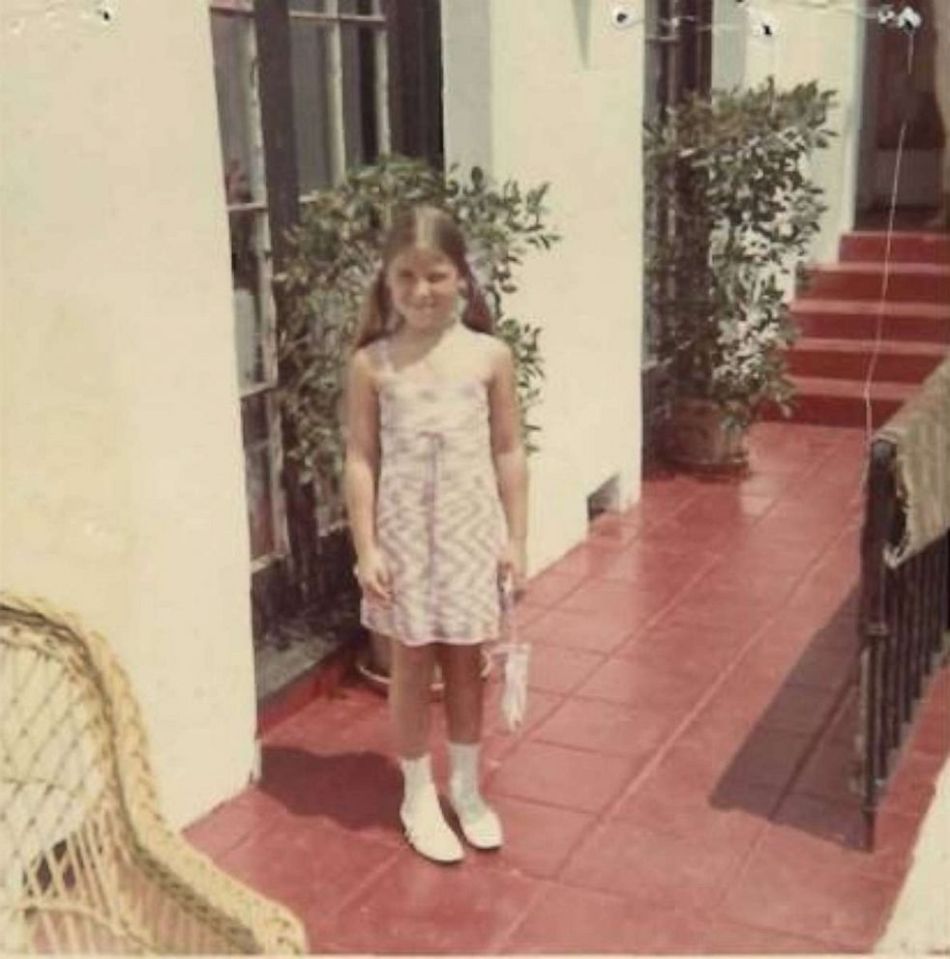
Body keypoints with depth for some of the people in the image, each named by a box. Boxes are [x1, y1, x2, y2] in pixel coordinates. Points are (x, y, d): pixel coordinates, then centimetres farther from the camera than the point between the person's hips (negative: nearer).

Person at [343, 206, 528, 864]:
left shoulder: (490, 356, -4)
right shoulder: (371, 364, -6)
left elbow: (509, 454, 1)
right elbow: (361, 461, -4)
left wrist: (516, 539, 0)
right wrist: (366, 548, -7)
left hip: (472, 529, 1)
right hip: (404, 533, -1)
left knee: (466, 664, 13)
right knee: (413, 665, 10)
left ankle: (467, 789, 32)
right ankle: (419, 797, 27)